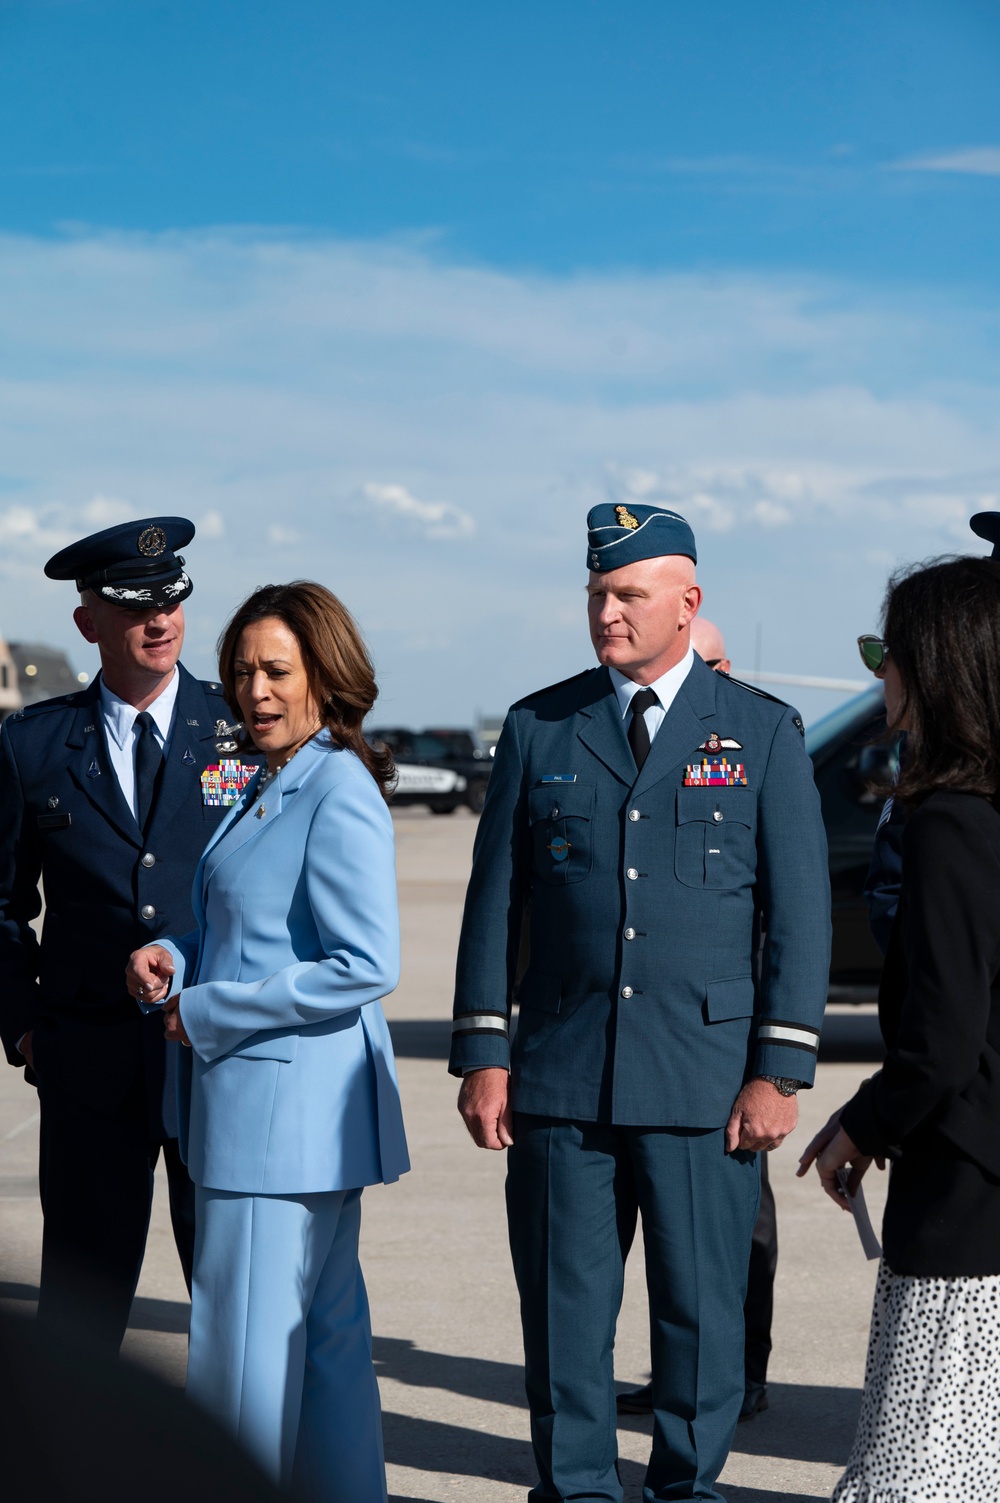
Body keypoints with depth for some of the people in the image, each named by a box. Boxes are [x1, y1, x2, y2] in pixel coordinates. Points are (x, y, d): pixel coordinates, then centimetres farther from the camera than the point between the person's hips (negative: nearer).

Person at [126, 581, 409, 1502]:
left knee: (248, 1339, -3)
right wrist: (173, 960, 4)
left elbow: (366, 966, -22)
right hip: (258, 1102, 10)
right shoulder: (272, 786, 15)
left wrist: (205, 1012, -16)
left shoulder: (339, 793, -15)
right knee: (323, 1330, 14)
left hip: (292, 1103, -10)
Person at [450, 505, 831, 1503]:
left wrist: (778, 1073, -6)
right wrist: (482, 1054, 2)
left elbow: (801, 913, 1)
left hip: (705, 1082, -1)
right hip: (560, 1081, 1)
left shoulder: (764, 733, 3)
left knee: (701, 1310, 4)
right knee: (563, 1309, 5)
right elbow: (494, 898, 8)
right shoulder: (537, 728, 8)